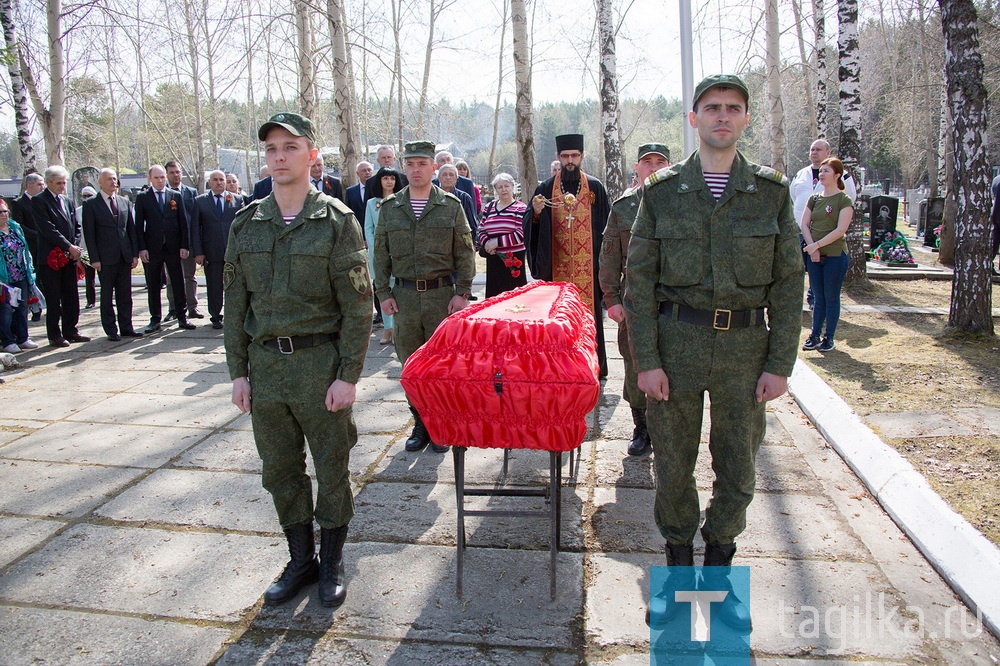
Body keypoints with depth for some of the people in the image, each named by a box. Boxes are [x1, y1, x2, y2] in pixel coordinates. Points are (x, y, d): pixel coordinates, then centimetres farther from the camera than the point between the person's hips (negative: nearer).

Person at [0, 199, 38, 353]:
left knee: (22, 308, 10)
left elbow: (25, 250, 16)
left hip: (21, 277, 6)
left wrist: (30, 270, 12)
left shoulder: (15, 227, 10)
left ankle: (22, 338, 20)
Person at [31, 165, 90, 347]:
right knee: (53, 299, 0)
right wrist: (69, 247, -16)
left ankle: (70, 331, 18)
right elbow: (48, 229, -14)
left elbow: (77, 227, 14)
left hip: (70, 257, 6)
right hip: (51, 257, -6)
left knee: (71, 297, 8)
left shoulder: (67, 201, 15)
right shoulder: (38, 201, -5)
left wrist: (75, 247, -2)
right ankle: (54, 335, 8)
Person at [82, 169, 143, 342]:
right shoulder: (91, 204, -1)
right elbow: (89, 234, -4)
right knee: (107, 295, 4)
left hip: (125, 256, 4)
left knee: (125, 294, 8)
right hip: (106, 258, -4)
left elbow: (132, 229, 12)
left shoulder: (125, 202, 11)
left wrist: (135, 254, 5)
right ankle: (111, 330, 11)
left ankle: (126, 327, 16)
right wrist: (94, 258, -10)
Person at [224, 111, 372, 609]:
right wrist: (238, 371, 5)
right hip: (265, 366, 4)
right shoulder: (247, 224, 6)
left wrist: (348, 375, -12)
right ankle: (300, 560, 32)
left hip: (320, 364, -4)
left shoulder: (337, 221, -6)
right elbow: (235, 303, 9)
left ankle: (332, 561, 28)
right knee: (280, 472, 13)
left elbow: (358, 306, -8)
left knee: (331, 470, 8)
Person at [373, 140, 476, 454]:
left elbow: (465, 252, 3)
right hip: (404, 295, 2)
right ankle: (420, 424, 22)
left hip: (442, 294, -2)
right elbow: (381, 254, 10)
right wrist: (383, 292, 3)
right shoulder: (390, 207, 7)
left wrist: (462, 292, -4)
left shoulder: (451, 205, 2)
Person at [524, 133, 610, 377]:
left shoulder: (595, 188, 6)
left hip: (588, 266, 0)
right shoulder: (545, 189, 7)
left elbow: (605, 225, 7)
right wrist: (536, 213, -17)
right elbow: (531, 229, 5)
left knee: (588, 312, 2)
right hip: (556, 267, 1)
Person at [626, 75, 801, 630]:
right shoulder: (661, 192, 1)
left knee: (737, 468, 9)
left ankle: (717, 576, 30)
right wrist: (646, 359, -8)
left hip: (745, 345, 1)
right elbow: (639, 280, -1)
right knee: (673, 463, 8)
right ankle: (679, 568, 29)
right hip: (676, 340, -1)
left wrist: (780, 363, -2)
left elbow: (788, 283, 4)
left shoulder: (772, 191, 4)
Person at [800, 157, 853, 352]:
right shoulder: (814, 199, 10)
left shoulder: (844, 200, -6)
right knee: (818, 298, 11)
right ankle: (815, 336, 17)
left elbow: (840, 230, -15)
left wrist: (817, 245, -19)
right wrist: (812, 248, -10)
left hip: (835, 256, -5)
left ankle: (829, 338, 11)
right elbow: (804, 224, 3)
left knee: (831, 298, 3)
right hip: (814, 256, 5)